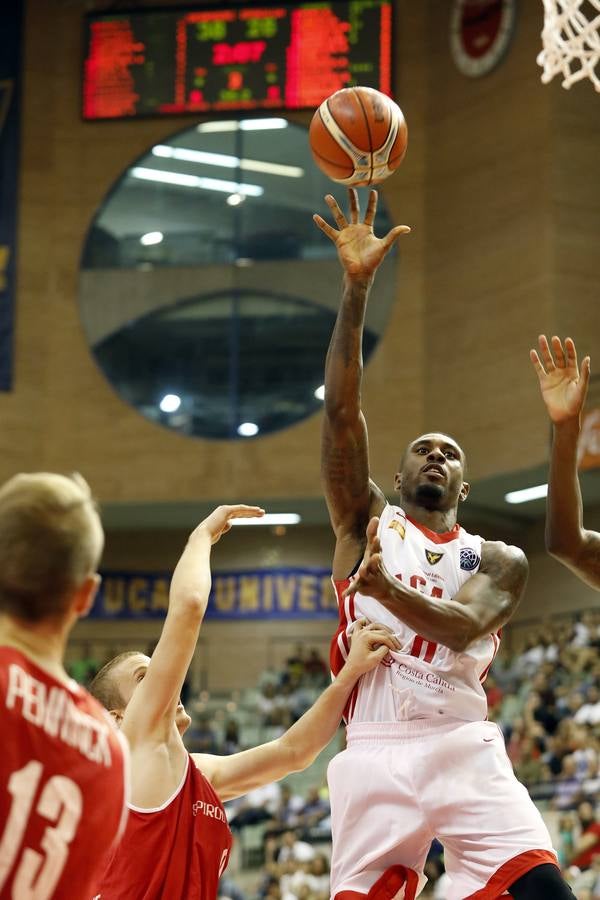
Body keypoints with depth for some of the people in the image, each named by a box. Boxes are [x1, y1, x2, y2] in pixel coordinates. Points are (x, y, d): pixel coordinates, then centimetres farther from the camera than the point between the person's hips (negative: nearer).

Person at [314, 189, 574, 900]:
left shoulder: (497, 562, 15)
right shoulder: (367, 522, 15)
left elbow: (462, 628, -7)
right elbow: (341, 409, 2)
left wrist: (383, 586, -25)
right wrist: (357, 288, -6)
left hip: (464, 748, 1)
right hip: (376, 754, 0)